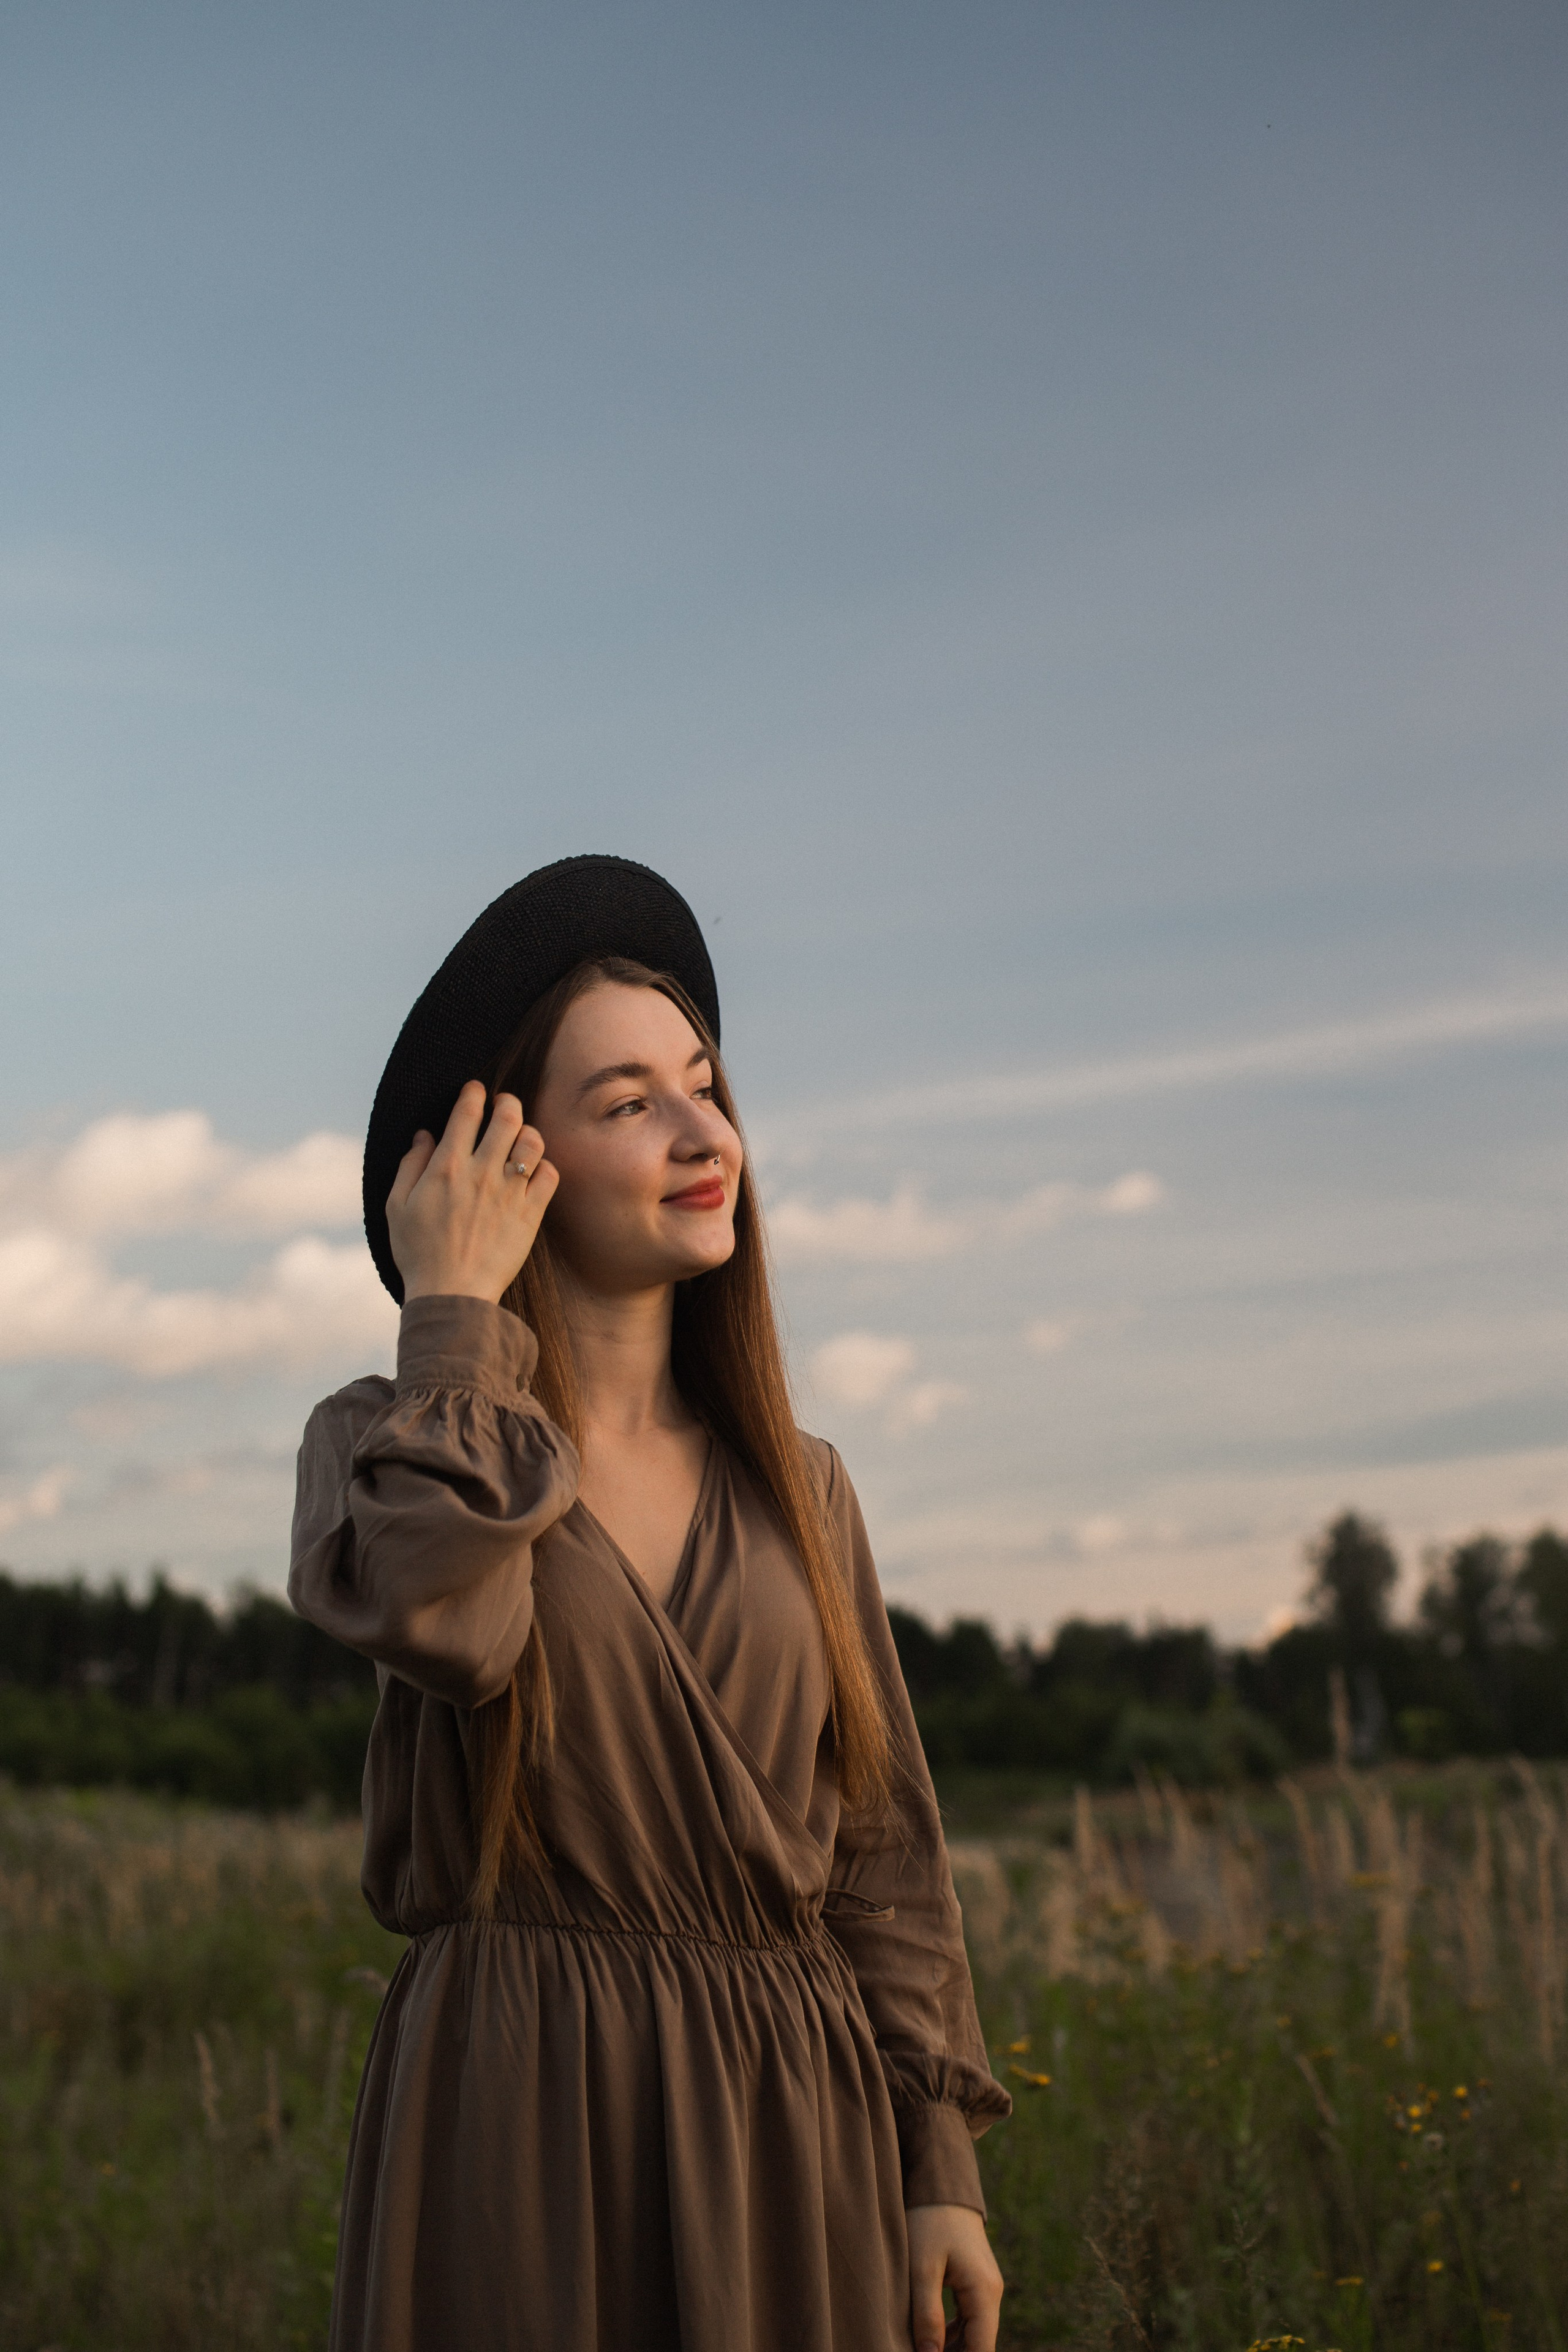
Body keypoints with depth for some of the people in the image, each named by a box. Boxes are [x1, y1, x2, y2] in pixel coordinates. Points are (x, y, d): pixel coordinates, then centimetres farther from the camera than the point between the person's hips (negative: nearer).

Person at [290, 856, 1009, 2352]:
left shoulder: (795, 1490, 10)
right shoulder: (382, 1441, 0)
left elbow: (877, 1844, 10)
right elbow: (436, 1613, -24)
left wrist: (943, 2166, 4)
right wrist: (448, 1314, -11)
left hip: (791, 2127, 3)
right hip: (516, 2118, -3)